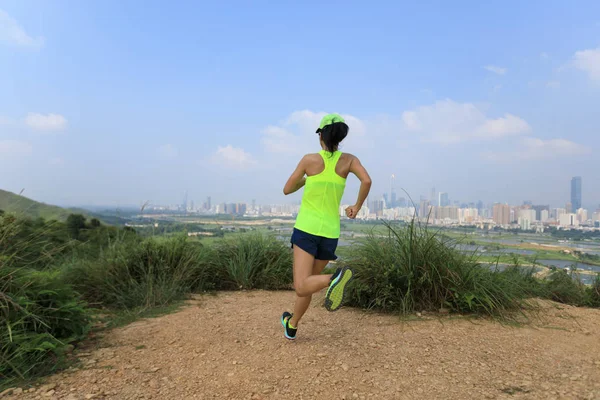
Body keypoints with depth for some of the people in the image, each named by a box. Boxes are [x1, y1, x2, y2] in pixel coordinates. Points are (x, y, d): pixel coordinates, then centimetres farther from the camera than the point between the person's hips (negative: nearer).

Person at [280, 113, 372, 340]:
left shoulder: (309, 159, -2)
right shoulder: (348, 159, 2)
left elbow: (287, 190, 5)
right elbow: (366, 180, -16)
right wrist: (357, 206, 1)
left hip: (307, 229, -4)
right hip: (330, 233, 4)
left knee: (302, 287, -13)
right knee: (308, 282, 21)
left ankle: (336, 277, -41)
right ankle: (292, 327, 36)